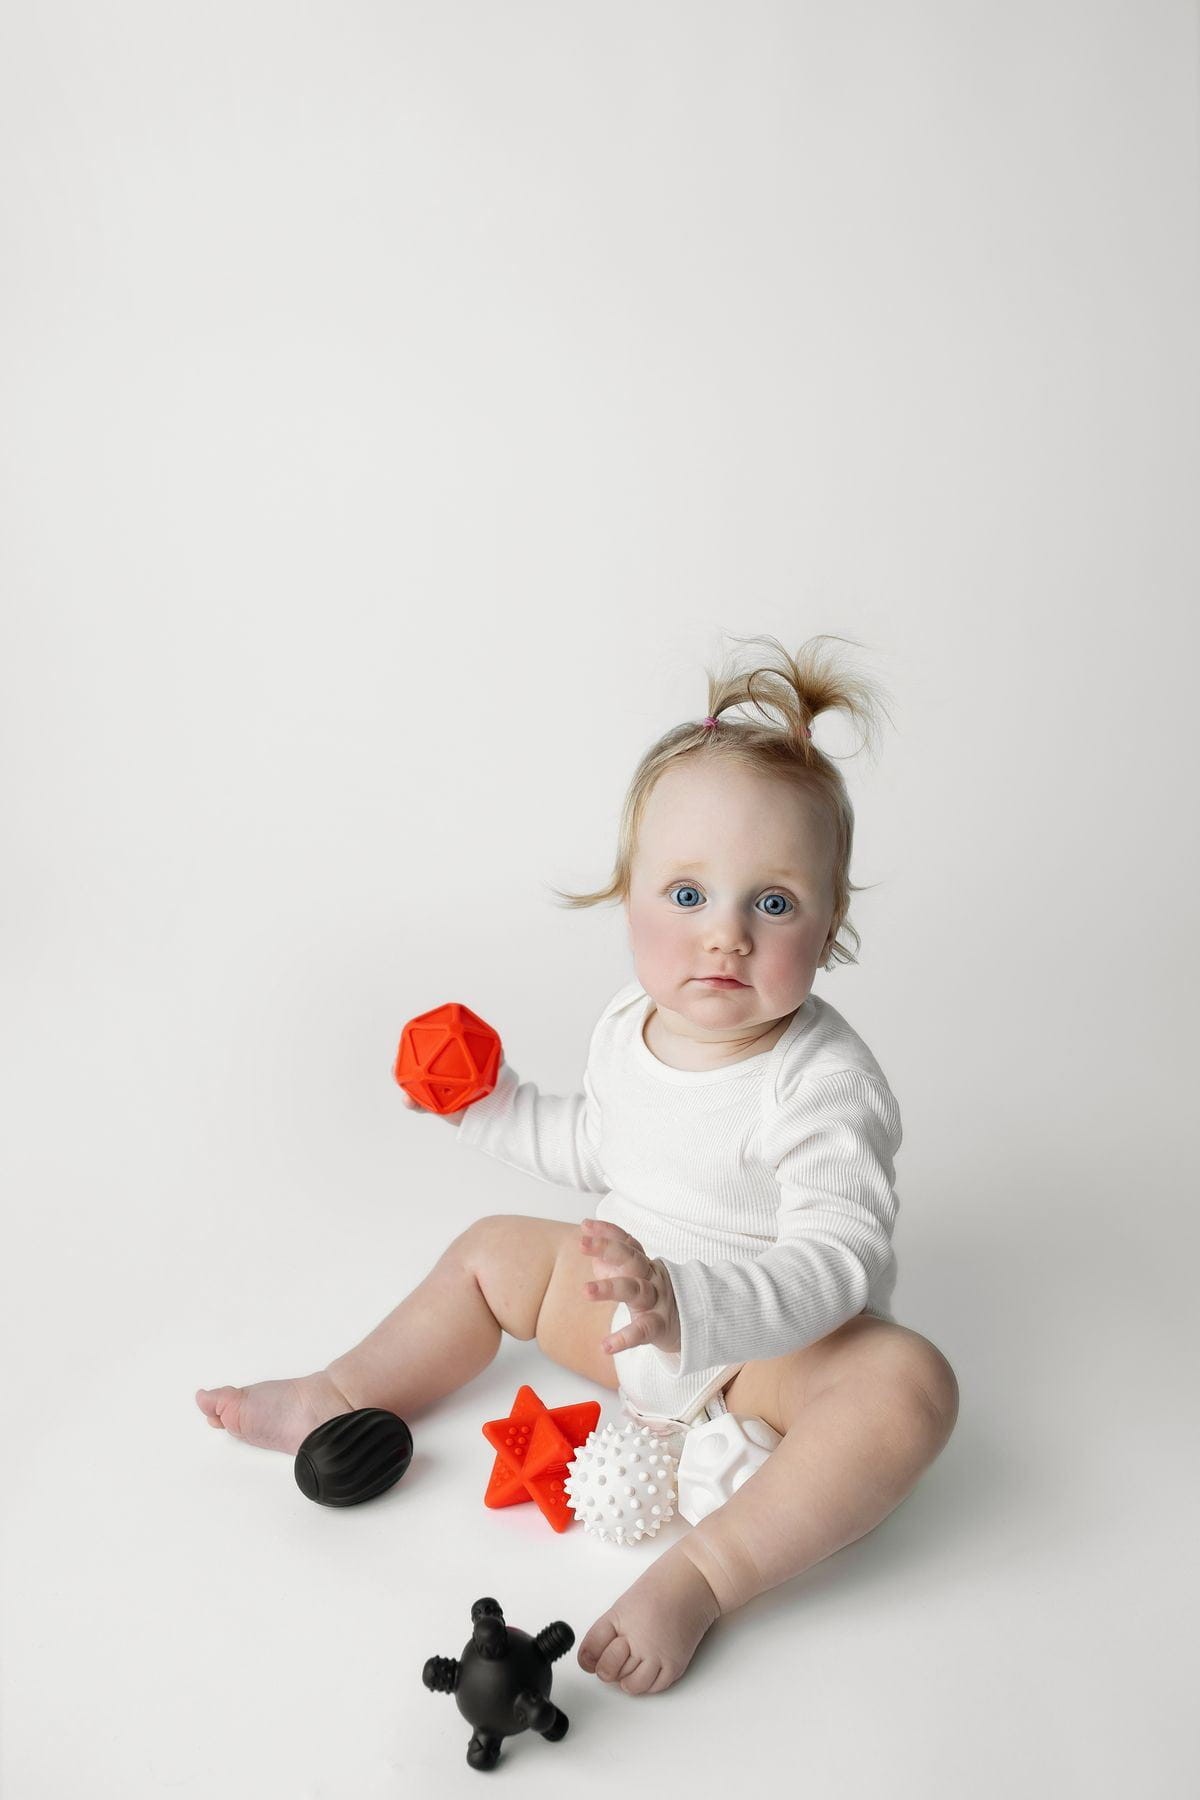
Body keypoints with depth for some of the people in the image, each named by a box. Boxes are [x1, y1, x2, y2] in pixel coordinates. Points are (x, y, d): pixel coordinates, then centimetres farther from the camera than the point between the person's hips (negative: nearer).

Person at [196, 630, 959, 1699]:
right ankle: (348, 1397, 20)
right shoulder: (630, 1027, -7)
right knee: (493, 1249, 13)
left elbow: (837, 1262, -36)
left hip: (777, 1341, -6)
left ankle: (704, 1570, -36)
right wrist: (491, 1106, 3)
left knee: (907, 1385, -35)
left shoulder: (824, 1082, -30)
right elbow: (601, 1151, 12)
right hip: (635, 1307, 7)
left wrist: (689, 1306, -50)